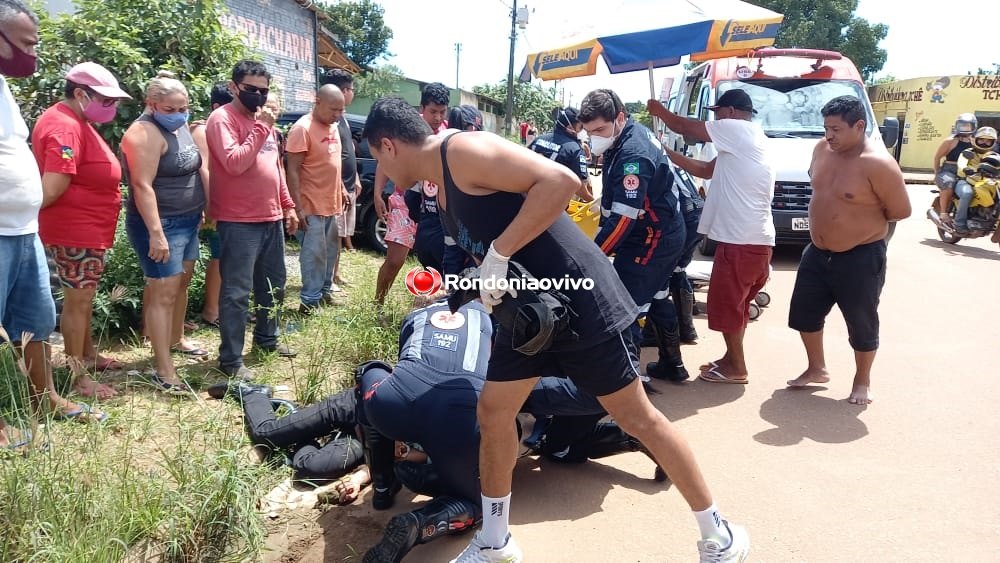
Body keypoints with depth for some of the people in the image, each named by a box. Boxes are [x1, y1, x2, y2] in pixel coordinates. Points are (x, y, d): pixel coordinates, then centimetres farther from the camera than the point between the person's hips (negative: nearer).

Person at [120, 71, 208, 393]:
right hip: (160, 223, -9)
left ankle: (177, 339, 39)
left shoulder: (180, 126, 10)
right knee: (163, 293, -9)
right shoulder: (145, 132, -18)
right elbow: (143, 186, -24)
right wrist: (156, 233, -28)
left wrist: (201, 210, 17)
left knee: (182, 282, 20)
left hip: (188, 220, 9)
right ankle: (164, 371, -6)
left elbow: (195, 170, 19)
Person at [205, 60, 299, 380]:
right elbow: (234, 163, -24)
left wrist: (288, 206, 18)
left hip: (272, 218, 8)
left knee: (274, 284, 18)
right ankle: (230, 359, 6)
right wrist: (261, 128, -20)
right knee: (237, 292, -3)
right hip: (239, 222, -8)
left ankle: (266, 338, 36)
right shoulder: (222, 118, -10)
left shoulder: (262, 119, 16)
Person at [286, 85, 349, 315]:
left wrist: (342, 190, 18)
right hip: (312, 206, -8)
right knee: (314, 253, -3)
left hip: (332, 203, 8)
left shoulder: (332, 127, 10)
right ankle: (310, 301, 6)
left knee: (330, 251, 16)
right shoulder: (302, 128, -17)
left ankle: (325, 291, 29)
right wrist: (298, 208, -22)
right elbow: (293, 171, -19)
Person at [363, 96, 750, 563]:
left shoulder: (462, 151, -17)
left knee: (637, 418, 2)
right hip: (530, 307, 9)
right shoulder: (444, 191, 12)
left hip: (579, 301, -9)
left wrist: (498, 254, -26)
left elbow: (561, 182, -28)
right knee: (492, 413, 11)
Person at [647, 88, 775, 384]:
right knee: (735, 303, 19)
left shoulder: (738, 130, -9)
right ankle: (731, 358, 30)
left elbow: (687, 127, -2)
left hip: (741, 241, -10)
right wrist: (669, 155, 20)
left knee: (725, 303, 2)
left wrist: (659, 110, 15)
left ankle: (736, 368, 11)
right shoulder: (745, 140, 20)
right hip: (754, 238, 10)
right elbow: (707, 170, 23)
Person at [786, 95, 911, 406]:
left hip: (861, 258, -7)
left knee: (861, 324, 8)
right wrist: (825, 218, 9)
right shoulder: (822, 149, -1)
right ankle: (817, 369, 36)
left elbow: (901, 210, -15)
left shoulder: (877, 163, -22)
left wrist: (866, 218, -1)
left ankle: (862, 381, 28)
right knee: (804, 314, 15)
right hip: (817, 253, 7)